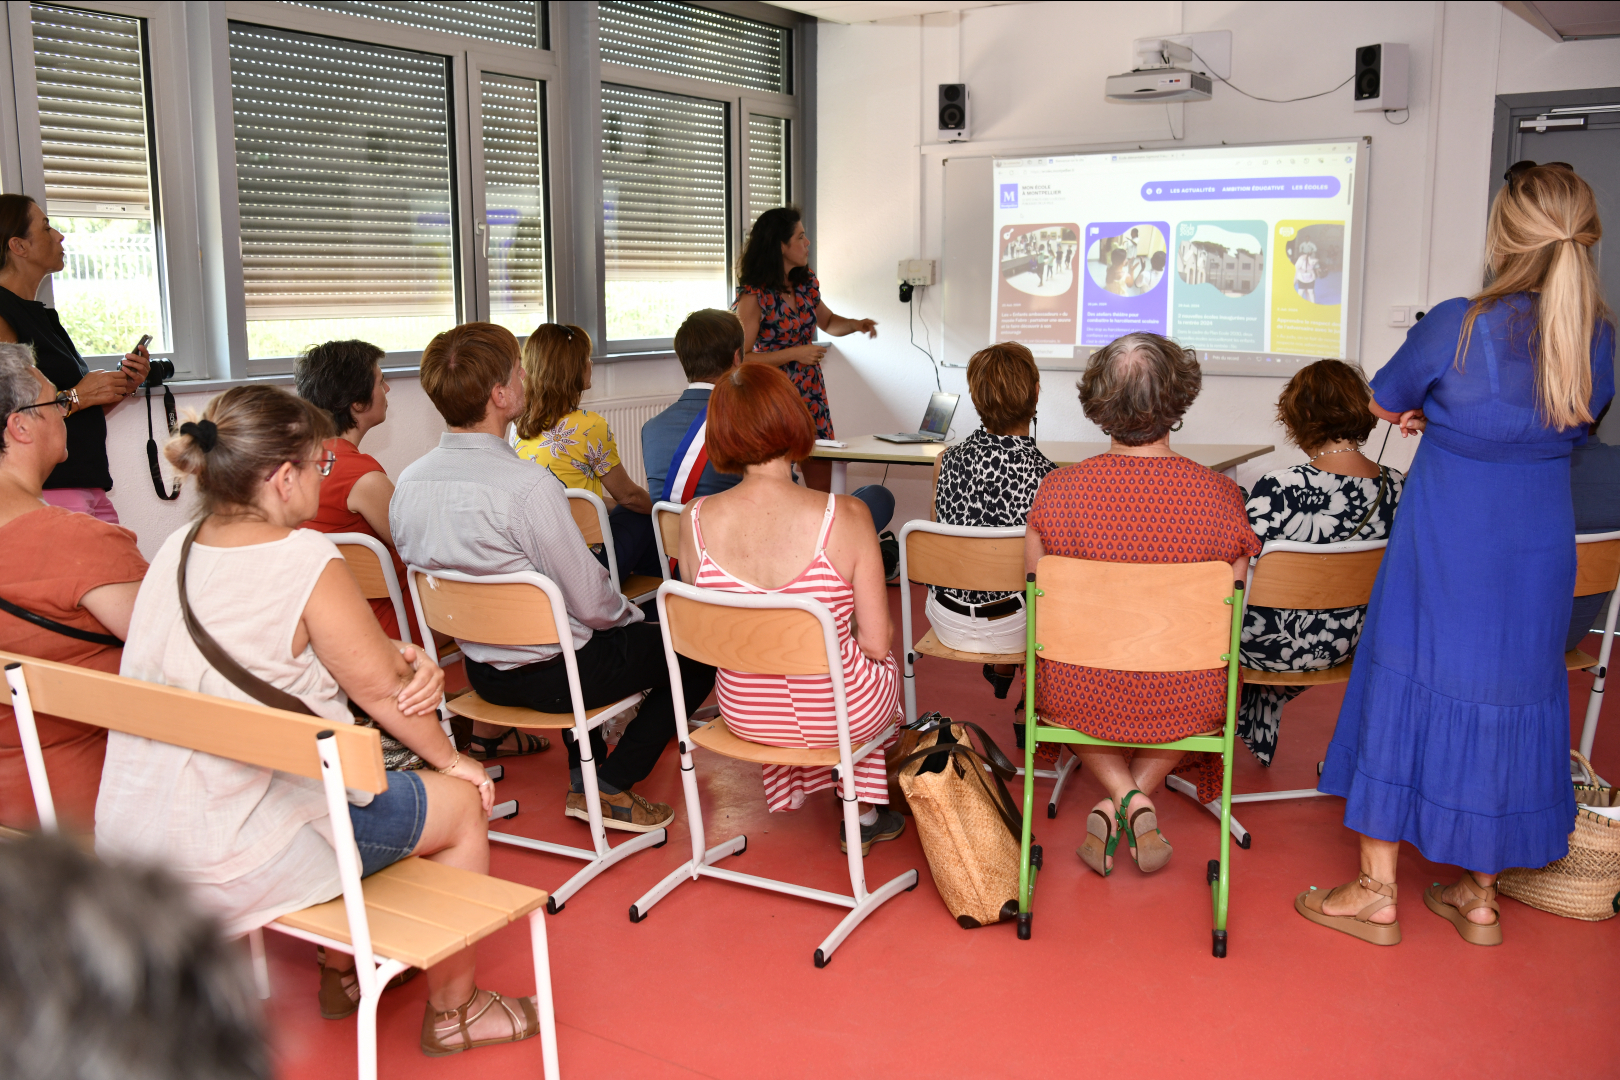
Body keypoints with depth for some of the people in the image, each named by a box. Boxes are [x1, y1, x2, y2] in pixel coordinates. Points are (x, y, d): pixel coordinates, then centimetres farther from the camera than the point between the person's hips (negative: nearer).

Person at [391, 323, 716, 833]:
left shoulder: (408, 483, -6)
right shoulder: (528, 486, -29)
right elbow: (590, 603, -22)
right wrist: (631, 615, 1)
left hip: (481, 671, 8)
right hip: (552, 675, -8)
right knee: (698, 651, 8)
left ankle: (585, 768, 36)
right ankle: (608, 787, 7)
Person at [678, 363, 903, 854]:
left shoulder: (695, 520, -17)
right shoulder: (845, 516, -26)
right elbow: (875, 642, -17)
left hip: (745, 713, 3)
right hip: (842, 713, -3)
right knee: (882, 663, 35)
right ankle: (866, 814, 45)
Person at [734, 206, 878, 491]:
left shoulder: (807, 282, 6)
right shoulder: (753, 296, -14)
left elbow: (827, 322, 24)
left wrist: (856, 324, 3)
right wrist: (794, 354, -19)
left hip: (812, 394, 6)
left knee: (824, 486, 4)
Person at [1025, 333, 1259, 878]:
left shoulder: (1057, 489, -14)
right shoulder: (1222, 496, -14)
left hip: (1078, 700, 0)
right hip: (1186, 705, 1)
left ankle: (1119, 795, 14)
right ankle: (1138, 800, 17)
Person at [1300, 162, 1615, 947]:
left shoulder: (1458, 326, -19)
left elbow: (1385, 402, -2)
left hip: (1444, 551, -4)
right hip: (1539, 554, 5)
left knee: (1405, 690, 7)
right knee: (1506, 699, 14)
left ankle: (1376, 896, 15)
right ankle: (1480, 898, 26)